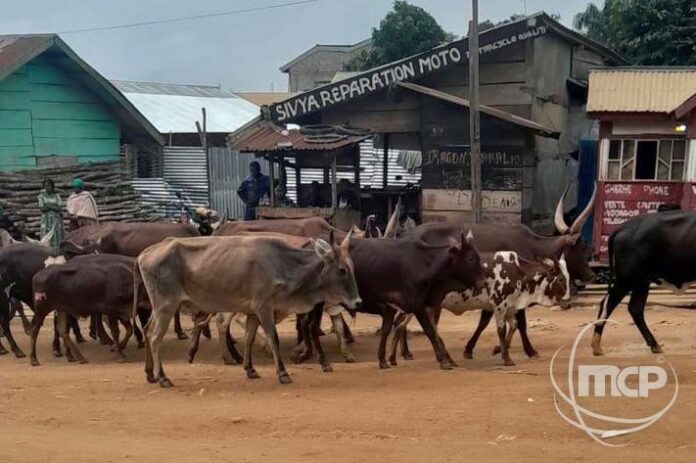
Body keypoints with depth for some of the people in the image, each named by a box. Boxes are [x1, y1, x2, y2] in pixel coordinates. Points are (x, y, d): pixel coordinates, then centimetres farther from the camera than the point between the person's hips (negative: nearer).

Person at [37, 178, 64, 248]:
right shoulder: (41, 196, 2)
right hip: (46, 220, -1)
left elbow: (60, 208, -7)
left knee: (57, 238, -3)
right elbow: (42, 209, -7)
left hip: (56, 220, 1)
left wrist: (48, 206, -11)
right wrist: (53, 206, -7)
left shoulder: (57, 196, 3)